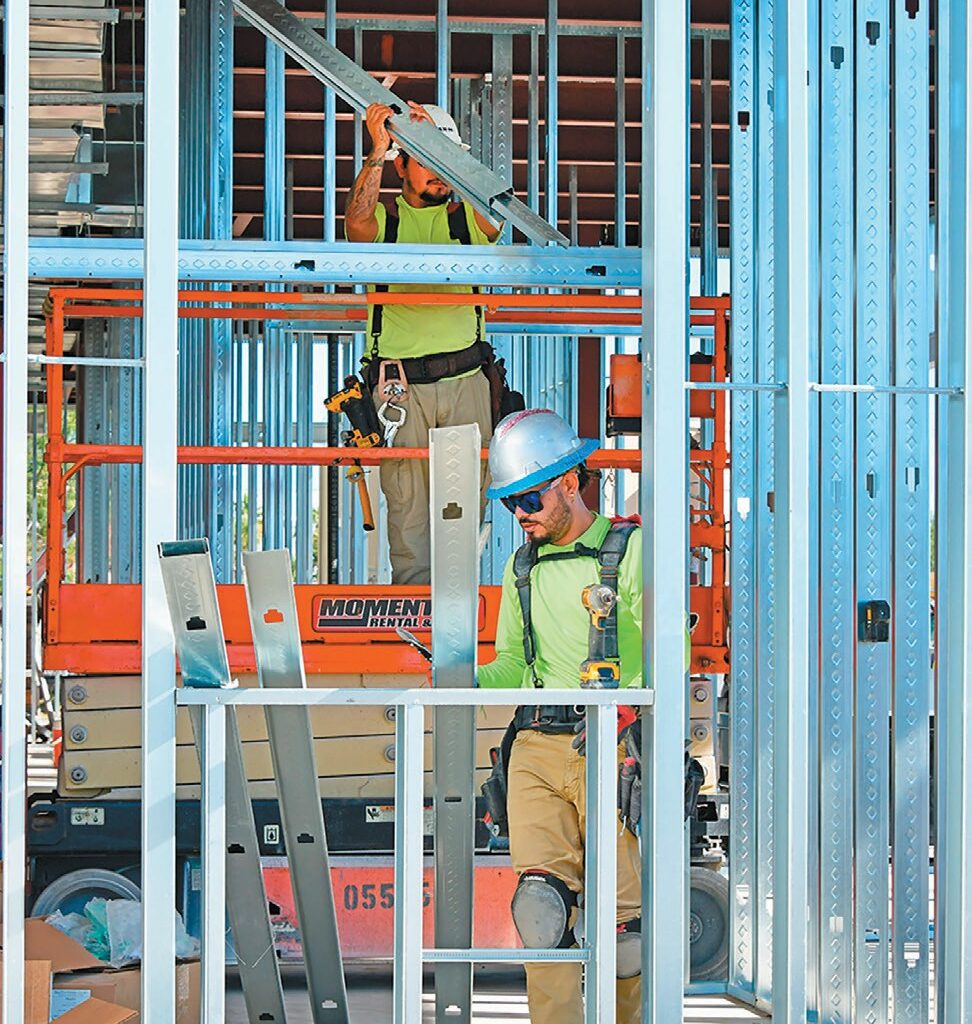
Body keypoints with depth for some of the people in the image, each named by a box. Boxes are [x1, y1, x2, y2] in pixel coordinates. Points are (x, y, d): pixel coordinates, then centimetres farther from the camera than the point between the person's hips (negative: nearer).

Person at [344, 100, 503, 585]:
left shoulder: (468, 216, 12)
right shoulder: (385, 219, 9)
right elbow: (357, 223, -14)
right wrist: (379, 148, -17)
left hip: (465, 378, 1)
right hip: (400, 381, -1)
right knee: (406, 501, -3)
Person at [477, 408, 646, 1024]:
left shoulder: (631, 552, 1)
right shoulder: (524, 569, 18)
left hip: (612, 750, -4)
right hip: (538, 749, 4)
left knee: (618, 914, -1)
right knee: (542, 901, -14)